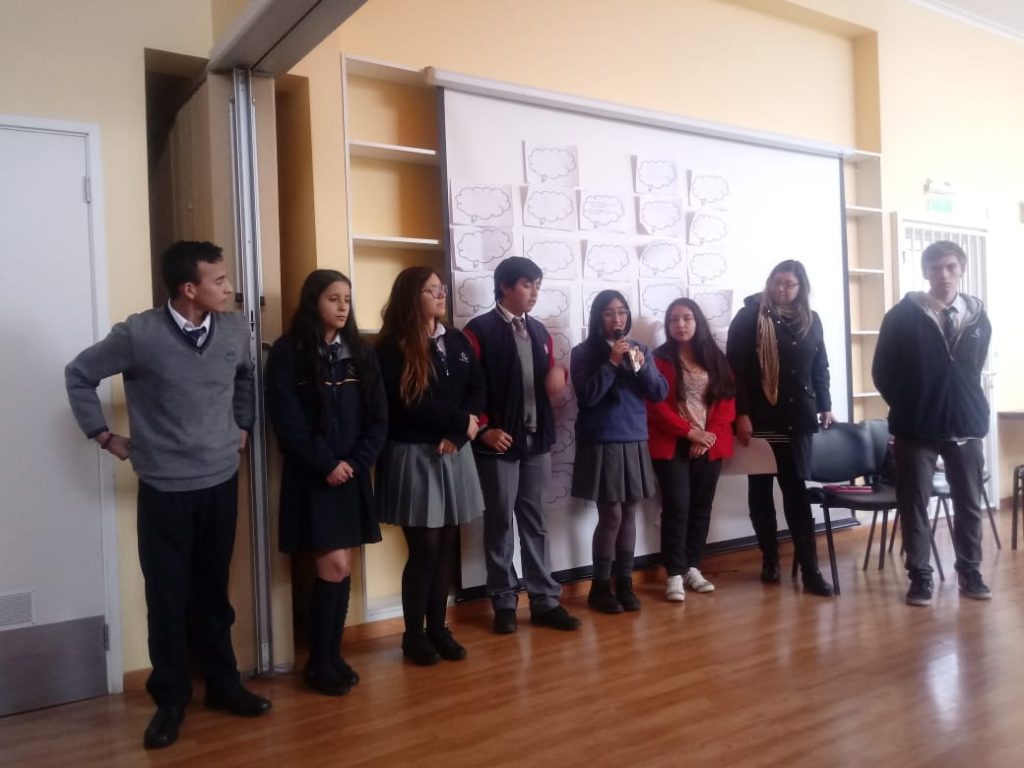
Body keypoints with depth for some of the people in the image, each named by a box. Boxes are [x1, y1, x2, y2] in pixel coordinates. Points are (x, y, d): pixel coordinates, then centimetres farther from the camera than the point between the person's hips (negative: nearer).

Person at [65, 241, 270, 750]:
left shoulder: (234, 330, -1)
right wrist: (104, 435, 1)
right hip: (165, 489, -3)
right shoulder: (138, 334, -13)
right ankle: (171, 697, 24)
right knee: (167, 597, 5)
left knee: (213, 591, 14)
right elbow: (79, 375, 1)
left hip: (222, 482, 3)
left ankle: (222, 683, 30)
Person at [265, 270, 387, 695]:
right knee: (335, 567, -6)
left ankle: (333, 656, 22)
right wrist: (325, 464, -14)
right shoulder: (288, 352, -5)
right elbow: (287, 420, -10)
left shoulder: (361, 352, 9)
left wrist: (356, 461, -8)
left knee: (341, 569, 8)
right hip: (312, 476, -4)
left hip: (352, 474, 5)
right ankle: (319, 663, 11)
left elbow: (378, 416, 5)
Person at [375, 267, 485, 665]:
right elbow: (409, 405, -16)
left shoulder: (457, 341, 9)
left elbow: (478, 389, 5)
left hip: (453, 454, 5)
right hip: (413, 456, -5)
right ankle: (414, 634, 16)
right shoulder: (393, 348, -8)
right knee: (424, 547, -1)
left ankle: (438, 627, 23)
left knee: (446, 544, 9)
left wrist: (456, 434, -10)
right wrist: (462, 420, -9)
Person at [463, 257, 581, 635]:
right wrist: (484, 429, -17)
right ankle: (504, 603, 18)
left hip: (537, 441, 6)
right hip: (499, 442, -6)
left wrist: (558, 373, -1)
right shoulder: (479, 331, -8)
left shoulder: (539, 332, 13)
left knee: (534, 521, 12)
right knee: (499, 522, 5)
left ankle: (545, 600, 19)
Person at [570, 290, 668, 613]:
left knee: (630, 513, 9)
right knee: (611, 515, -3)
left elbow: (660, 393, 3)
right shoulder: (583, 353, -4)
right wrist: (611, 363, -19)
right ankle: (600, 586, 11)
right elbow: (586, 397, -15)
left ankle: (625, 582, 21)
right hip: (600, 444, -4)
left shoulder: (640, 349, 8)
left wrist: (642, 366, -13)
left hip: (635, 442, 4)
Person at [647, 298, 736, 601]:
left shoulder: (715, 358, 9)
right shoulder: (660, 359, -2)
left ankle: (693, 568, 19)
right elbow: (656, 406, -9)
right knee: (677, 505, -8)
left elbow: (727, 399, 4)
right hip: (672, 445, -4)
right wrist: (689, 432, -14)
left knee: (702, 506, 8)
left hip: (710, 445, 4)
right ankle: (675, 574, -2)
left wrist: (710, 434, -8)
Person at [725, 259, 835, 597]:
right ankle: (770, 558, 21)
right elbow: (735, 368, -8)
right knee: (760, 490, 7)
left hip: (797, 418, 3)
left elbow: (820, 367, 19)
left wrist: (824, 406, 13)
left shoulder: (811, 320, 11)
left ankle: (810, 569, 2)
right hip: (759, 418, -2)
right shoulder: (750, 316, -3)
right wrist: (741, 414, -14)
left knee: (797, 491, 0)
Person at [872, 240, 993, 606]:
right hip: (917, 427, -3)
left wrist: (971, 408, 8)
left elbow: (975, 370, 15)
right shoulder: (903, 315, -5)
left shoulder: (978, 317, 6)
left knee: (969, 503, 10)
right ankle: (920, 576, 13)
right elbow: (883, 372, -2)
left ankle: (970, 572, 25)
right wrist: (908, 409, 1)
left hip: (965, 425, 3)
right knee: (914, 504, 2)